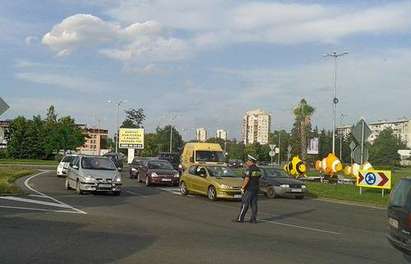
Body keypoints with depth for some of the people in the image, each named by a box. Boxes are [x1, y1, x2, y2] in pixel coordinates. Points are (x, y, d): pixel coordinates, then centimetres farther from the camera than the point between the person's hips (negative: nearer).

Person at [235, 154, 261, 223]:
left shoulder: (249, 169, -15)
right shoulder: (258, 169, 10)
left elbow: (247, 179, -21)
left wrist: (242, 187, -12)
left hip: (249, 189, -7)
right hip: (256, 189, 7)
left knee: (245, 204, -2)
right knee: (254, 204, 7)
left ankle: (240, 218, 3)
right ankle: (253, 219, 5)